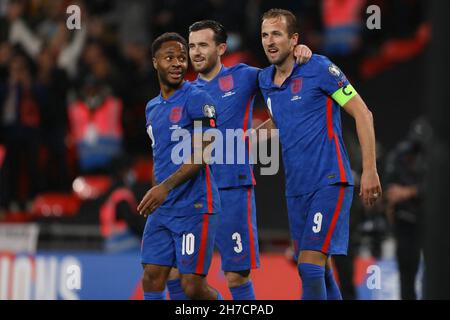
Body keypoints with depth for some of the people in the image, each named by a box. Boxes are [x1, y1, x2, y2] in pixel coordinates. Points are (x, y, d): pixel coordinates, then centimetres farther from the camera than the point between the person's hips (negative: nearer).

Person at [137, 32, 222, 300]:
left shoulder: (197, 99, -7)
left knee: (193, 286, -8)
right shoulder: (152, 107, 18)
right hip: (162, 210, 7)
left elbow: (201, 155, -16)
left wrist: (166, 186, -25)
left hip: (194, 207, -7)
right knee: (152, 280, -1)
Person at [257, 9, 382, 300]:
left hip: (329, 182, -7)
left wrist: (370, 170, -14)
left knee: (310, 266, -17)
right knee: (319, 270, 10)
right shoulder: (265, 80, 11)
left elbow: (362, 113, -9)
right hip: (296, 188, 7)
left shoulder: (319, 68, -9)